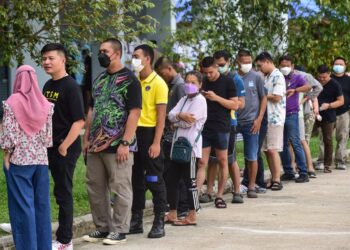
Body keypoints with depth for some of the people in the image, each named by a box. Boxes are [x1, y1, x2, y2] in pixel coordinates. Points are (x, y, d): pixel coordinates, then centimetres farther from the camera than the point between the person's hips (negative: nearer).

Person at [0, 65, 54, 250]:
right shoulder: (45, 104, 3)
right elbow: (48, 134, 4)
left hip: (19, 159, -4)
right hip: (41, 159, 4)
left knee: (23, 204, 1)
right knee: (42, 203, 9)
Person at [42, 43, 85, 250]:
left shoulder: (71, 86, -12)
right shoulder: (47, 86, 11)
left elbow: (79, 120, -19)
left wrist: (64, 146, -20)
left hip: (65, 149, -8)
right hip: (47, 147, 8)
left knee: (63, 193, 0)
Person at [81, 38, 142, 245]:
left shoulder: (129, 79, -7)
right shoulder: (99, 79, 15)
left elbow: (134, 112, -13)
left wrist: (125, 143, -18)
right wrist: (87, 138, 13)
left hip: (118, 145, -8)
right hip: (96, 145, 8)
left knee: (120, 189, -1)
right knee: (95, 187, 11)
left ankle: (120, 230, 7)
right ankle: (102, 227, 21)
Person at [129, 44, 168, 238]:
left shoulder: (158, 83, -8)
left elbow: (161, 115, -11)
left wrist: (156, 143, -17)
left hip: (149, 133, -6)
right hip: (133, 133, 6)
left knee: (154, 179, -1)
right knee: (136, 178, 11)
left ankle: (159, 223, 5)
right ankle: (136, 221, 19)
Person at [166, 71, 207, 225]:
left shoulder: (200, 100, -6)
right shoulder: (184, 99, 17)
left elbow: (189, 122, -16)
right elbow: (171, 115, 3)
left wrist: (176, 121, 0)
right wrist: (181, 116, -16)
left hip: (190, 146, -8)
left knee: (190, 181, -3)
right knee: (172, 180, 10)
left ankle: (192, 216, 2)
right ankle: (172, 214, 18)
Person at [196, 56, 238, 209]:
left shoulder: (227, 82, -1)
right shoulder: (202, 82, 10)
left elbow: (235, 105, -5)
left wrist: (216, 98, -15)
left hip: (221, 128, -3)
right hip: (204, 127, 3)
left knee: (222, 162, 5)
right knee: (201, 162, -2)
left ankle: (219, 196, 14)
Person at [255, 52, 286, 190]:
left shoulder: (278, 76, -11)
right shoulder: (267, 77, 17)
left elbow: (277, 97, -18)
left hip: (275, 118, -9)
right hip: (266, 117, 9)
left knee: (272, 150, -9)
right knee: (267, 150, 9)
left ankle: (277, 180, -4)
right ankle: (273, 179, 14)